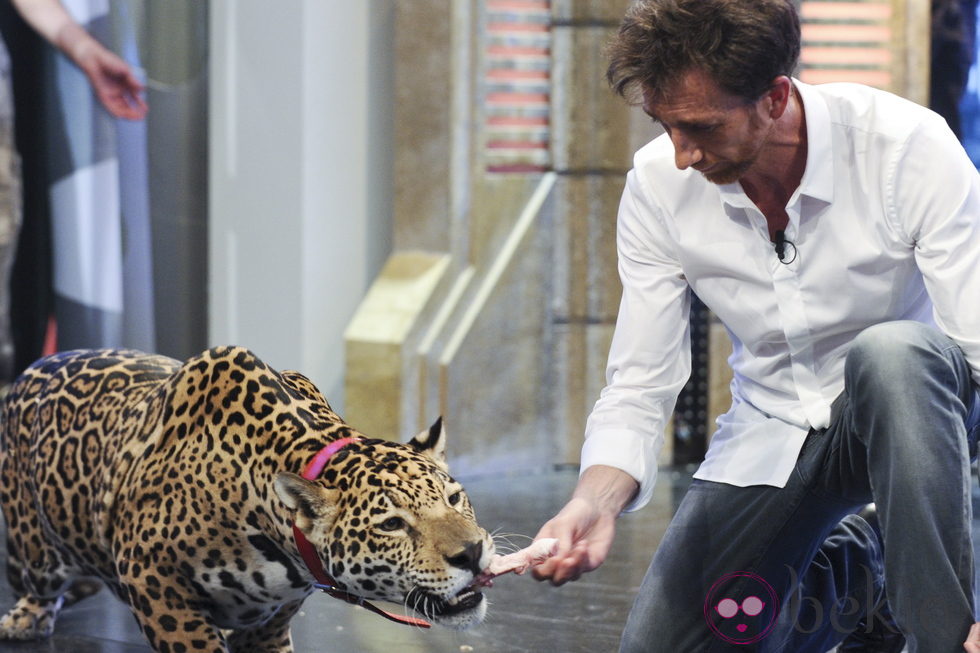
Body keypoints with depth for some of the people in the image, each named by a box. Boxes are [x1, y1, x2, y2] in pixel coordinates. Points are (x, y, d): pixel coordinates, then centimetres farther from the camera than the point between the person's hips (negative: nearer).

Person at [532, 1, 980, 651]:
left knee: (892, 353, -38)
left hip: (912, 408, -4)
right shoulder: (658, 186, -14)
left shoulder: (909, 149, -25)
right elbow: (638, 389, -8)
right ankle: (846, 577, 21)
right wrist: (595, 502, -32)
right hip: (771, 437, 4)